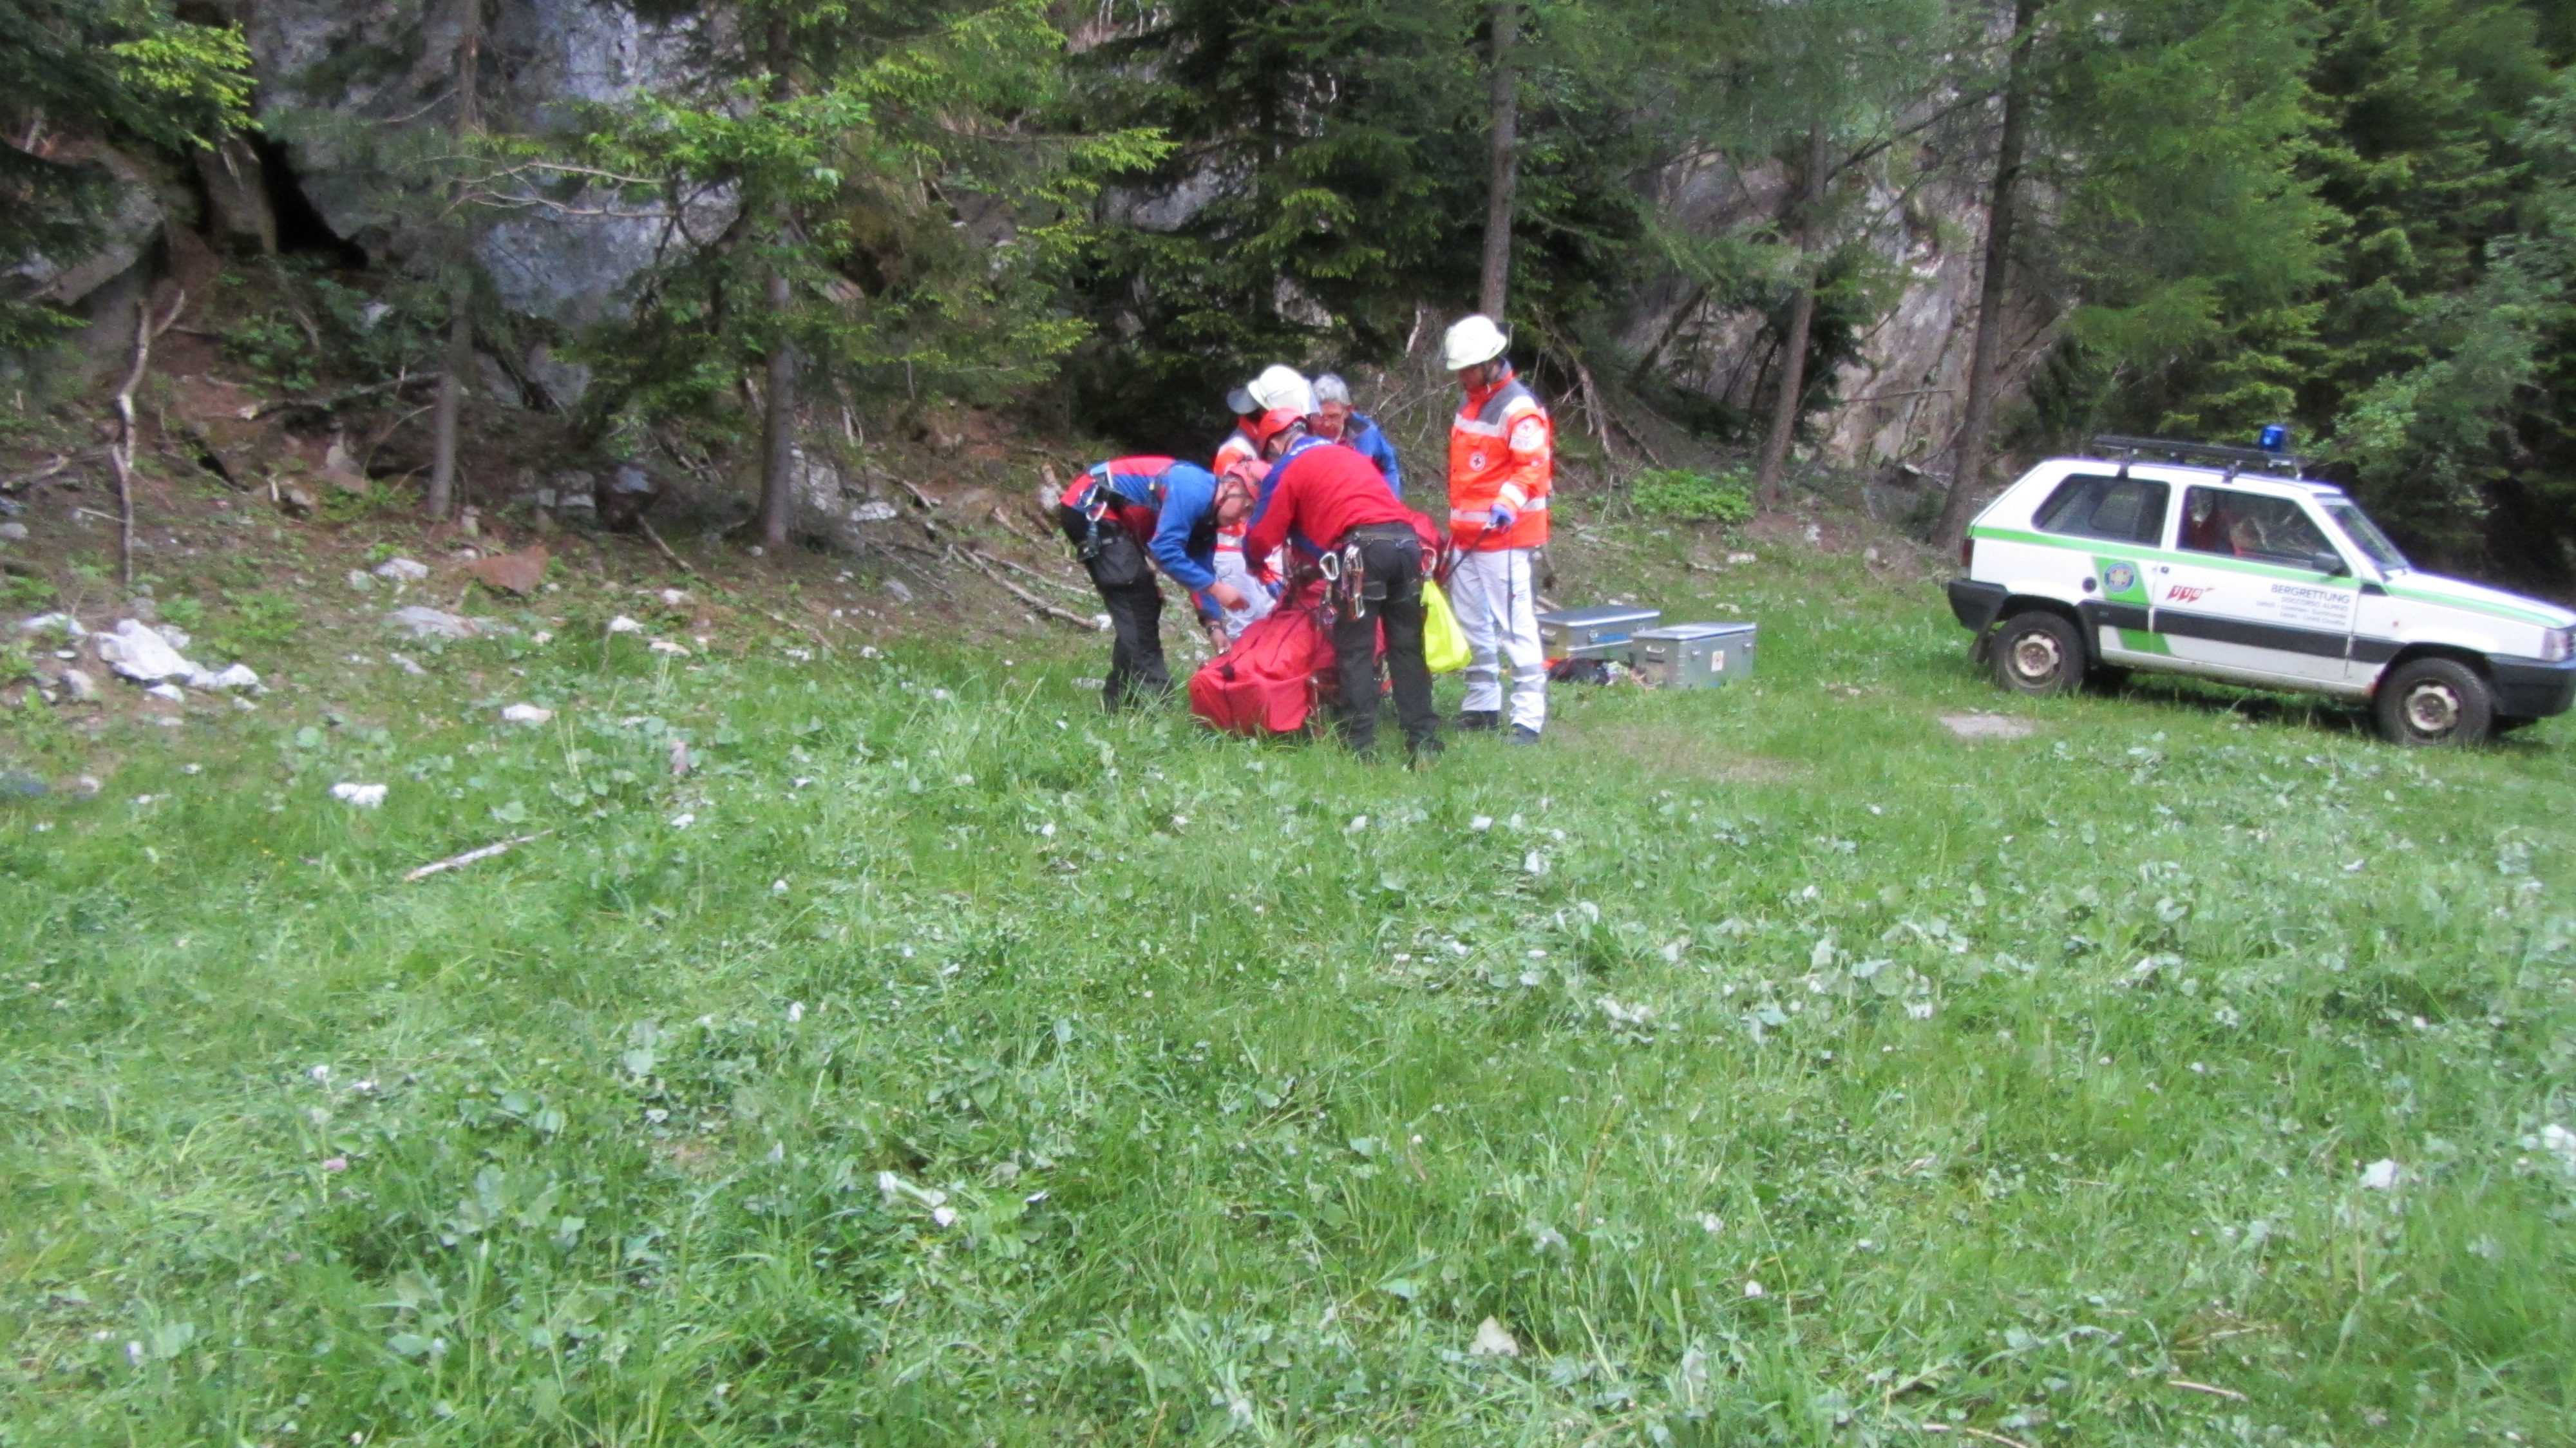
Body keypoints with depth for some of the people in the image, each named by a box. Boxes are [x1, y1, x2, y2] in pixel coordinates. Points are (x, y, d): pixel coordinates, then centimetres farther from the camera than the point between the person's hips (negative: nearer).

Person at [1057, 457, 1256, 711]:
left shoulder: (1206, 511, 7)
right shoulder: (1194, 490, -22)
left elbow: (1202, 568, 12)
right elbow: (1166, 550, -28)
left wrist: (1214, 625, 4)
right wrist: (1216, 587, -24)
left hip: (1110, 515, 11)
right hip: (1090, 506, -11)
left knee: (1143, 603, 10)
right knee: (1134, 601, -16)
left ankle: (1121, 697, 14)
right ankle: (1152, 696, -17)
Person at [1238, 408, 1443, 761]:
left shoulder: (1286, 470, 11)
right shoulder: (1348, 454, 31)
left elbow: (1262, 538, 9)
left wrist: (1254, 561, 34)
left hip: (1361, 551, -6)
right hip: (1408, 542, 6)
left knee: (1355, 652, 3)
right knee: (1407, 649, 10)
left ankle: (1361, 745, 0)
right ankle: (1423, 743, 8)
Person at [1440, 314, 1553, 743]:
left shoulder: (1519, 409, -12)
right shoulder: (1468, 405, 17)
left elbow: (1533, 467, -20)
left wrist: (1508, 503, -35)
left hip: (1504, 538, -9)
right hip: (1466, 536, 9)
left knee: (1515, 626, -9)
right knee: (1472, 625, 14)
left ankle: (1529, 717, -7)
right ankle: (1482, 705, 24)